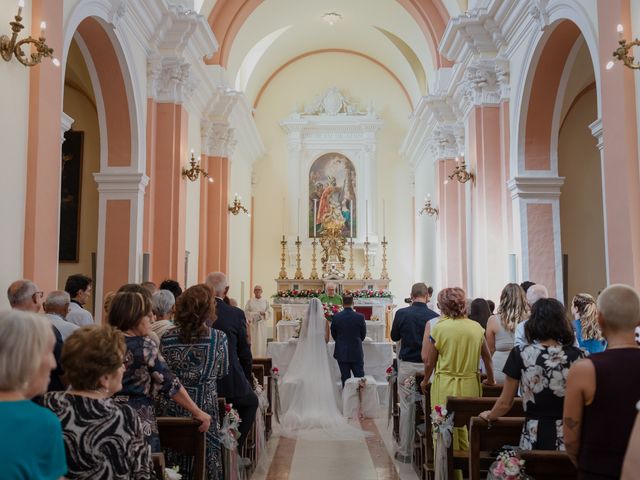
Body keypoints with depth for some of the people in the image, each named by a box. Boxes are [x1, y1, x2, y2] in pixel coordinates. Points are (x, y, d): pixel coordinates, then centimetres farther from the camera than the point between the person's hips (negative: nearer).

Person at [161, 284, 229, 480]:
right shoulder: (219, 338, -12)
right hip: (205, 405, -2)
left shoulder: (167, 338, -7)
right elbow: (222, 372, 3)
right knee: (206, 457, 12)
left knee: (175, 461, 14)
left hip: (174, 408, 2)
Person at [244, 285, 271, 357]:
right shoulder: (250, 301, 5)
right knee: (254, 341, -3)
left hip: (262, 324, 1)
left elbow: (269, 312, 4)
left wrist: (263, 313, -15)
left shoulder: (265, 301, 7)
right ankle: (254, 357, 1)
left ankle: (262, 356, 5)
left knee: (262, 340, -1)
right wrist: (253, 314, -14)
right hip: (253, 323, -1)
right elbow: (246, 311, 1)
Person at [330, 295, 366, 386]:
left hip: (342, 353, 1)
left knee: (345, 379, 8)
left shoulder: (336, 317, -9)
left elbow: (333, 334, 4)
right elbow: (363, 334, 2)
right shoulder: (360, 317, -10)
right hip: (356, 353, -1)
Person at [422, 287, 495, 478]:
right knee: (463, 427, 16)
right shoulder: (476, 327, 1)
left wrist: (425, 381, 15)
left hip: (445, 386, -3)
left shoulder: (438, 328, -9)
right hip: (470, 385, 4)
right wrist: (490, 380, 28)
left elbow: (429, 363, -3)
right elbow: (487, 358, 12)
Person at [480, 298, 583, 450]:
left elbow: (505, 403, -1)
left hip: (533, 436, -1)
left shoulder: (520, 354, -7)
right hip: (567, 436, 1)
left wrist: (489, 416, 18)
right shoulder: (576, 356, -4)